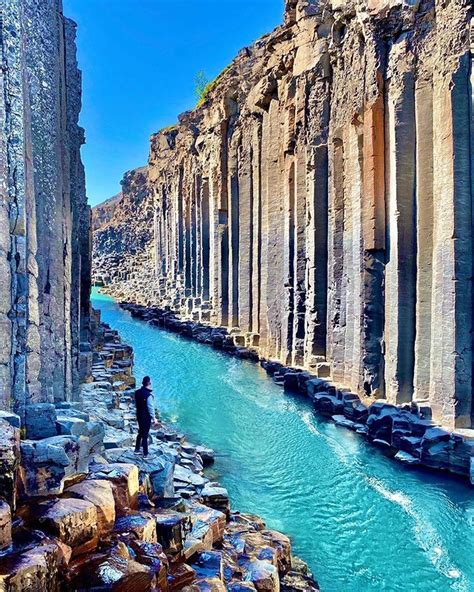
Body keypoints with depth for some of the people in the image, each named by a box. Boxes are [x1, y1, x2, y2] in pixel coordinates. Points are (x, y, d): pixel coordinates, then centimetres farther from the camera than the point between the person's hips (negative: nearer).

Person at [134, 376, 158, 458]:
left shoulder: (137, 392, -3)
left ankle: (137, 449, 36)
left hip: (139, 416, 7)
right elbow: (151, 408, -21)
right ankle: (145, 454, 14)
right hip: (146, 417, -7)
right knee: (145, 435, 4)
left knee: (140, 433, 24)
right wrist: (154, 419, -12)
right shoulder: (149, 395, -25)